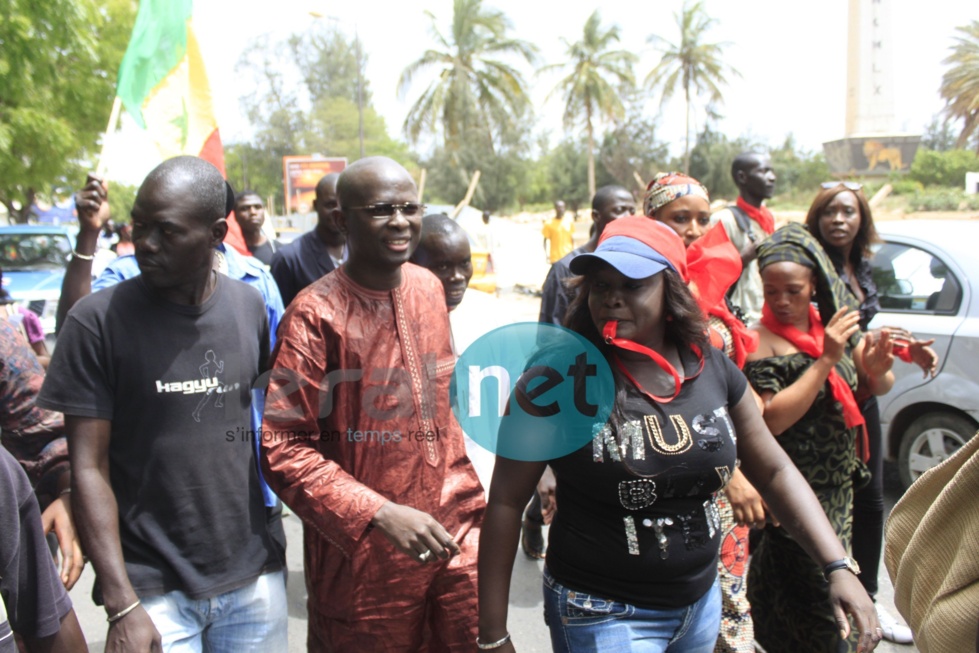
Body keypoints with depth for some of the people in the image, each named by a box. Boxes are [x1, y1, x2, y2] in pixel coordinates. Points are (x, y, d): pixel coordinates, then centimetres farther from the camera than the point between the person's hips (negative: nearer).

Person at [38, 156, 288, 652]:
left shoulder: (250, 307, 0)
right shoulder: (98, 320, -11)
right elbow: (89, 468, -10)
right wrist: (122, 605, -13)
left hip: (255, 576, 3)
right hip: (154, 587, -3)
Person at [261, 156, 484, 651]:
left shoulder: (429, 288, 3)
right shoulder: (315, 314, -15)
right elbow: (283, 447, -16)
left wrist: (466, 502, 14)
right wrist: (379, 514, -23)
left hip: (455, 535, 5)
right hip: (365, 553, -5)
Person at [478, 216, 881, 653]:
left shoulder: (711, 368, -4)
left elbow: (774, 471, 5)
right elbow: (506, 502, -14)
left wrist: (838, 567, -5)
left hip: (701, 603, 5)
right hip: (602, 614, -5)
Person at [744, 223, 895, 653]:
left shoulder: (833, 322, 2)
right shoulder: (760, 340, -16)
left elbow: (877, 388, 11)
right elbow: (772, 420, -24)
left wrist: (878, 369, -13)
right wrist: (826, 359, -25)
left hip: (839, 484, 7)